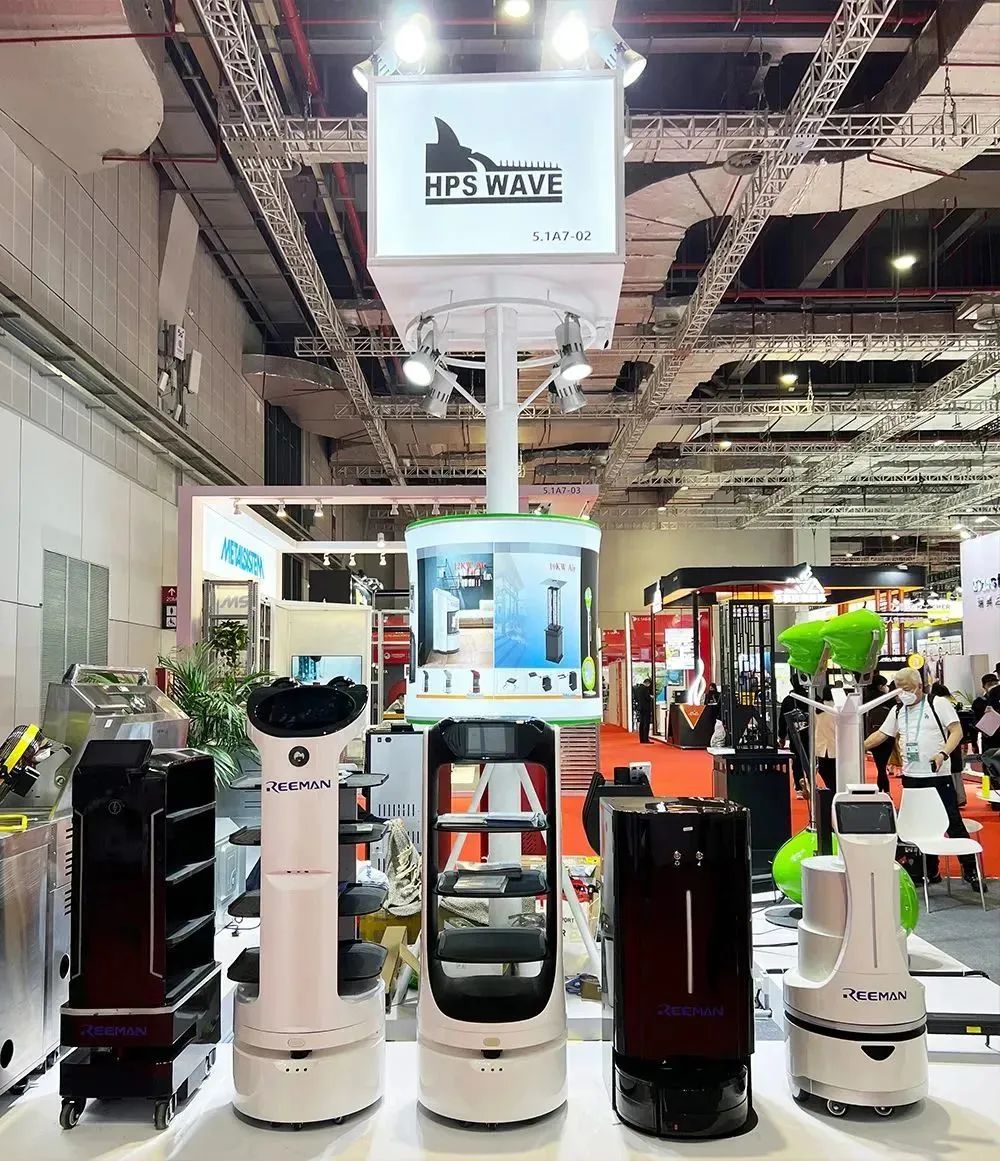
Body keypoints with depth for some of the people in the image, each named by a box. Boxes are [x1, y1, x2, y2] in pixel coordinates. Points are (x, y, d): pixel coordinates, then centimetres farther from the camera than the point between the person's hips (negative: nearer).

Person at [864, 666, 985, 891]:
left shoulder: (939, 704, -4)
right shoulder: (897, 711, 11)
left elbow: (956, 731, -9)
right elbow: (881, 734, 16)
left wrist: (943, 754, -23)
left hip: (938, 776, -5)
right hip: (911, 777, 5)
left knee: (953, 823, -3)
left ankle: (970, 870, 8)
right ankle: (931, 872, 19)